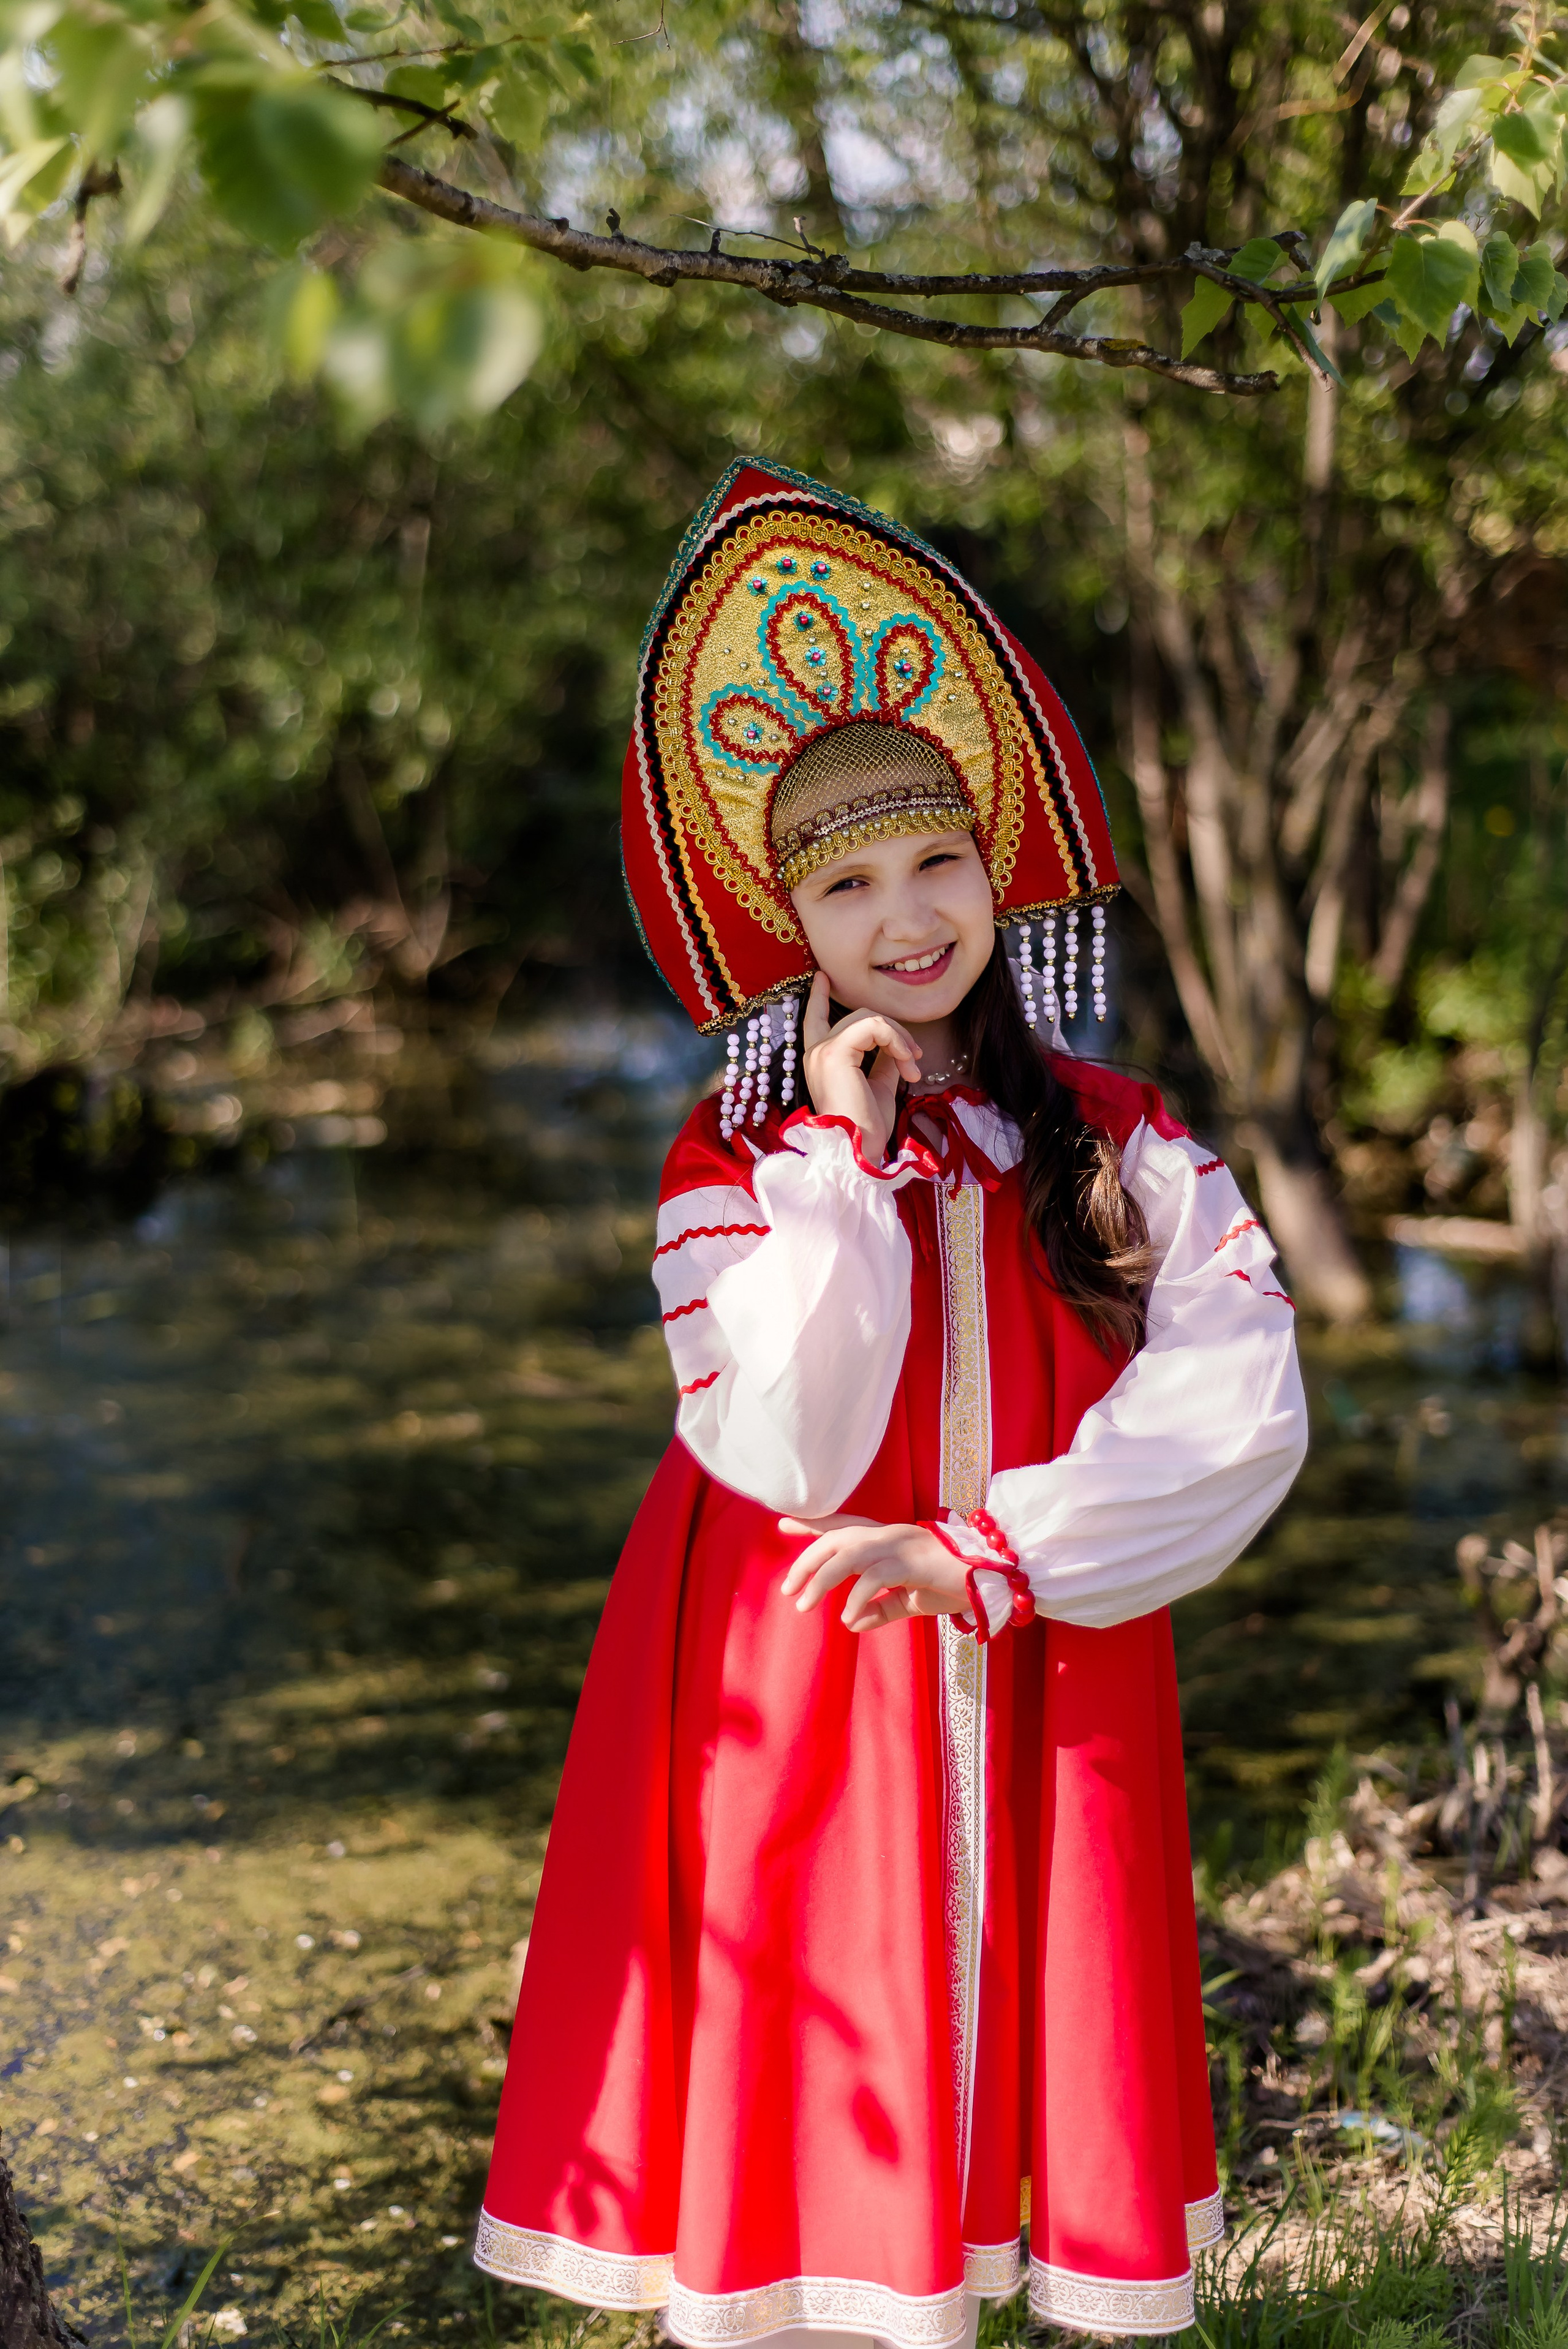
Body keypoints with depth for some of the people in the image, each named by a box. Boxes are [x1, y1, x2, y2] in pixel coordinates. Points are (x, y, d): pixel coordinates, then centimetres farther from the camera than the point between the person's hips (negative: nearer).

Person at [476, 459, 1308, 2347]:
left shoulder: (1117, 1146, 4)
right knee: (789, 2114, -1)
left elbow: (1245, 1409, -8)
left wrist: (987, 1557, -15)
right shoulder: (735, 1160, -1)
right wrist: (844, 1158, -13)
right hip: (804, 1698, -1)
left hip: (1048, 1689, 2)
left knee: (1048, 2068, 4)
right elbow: (788, 1455, -14)